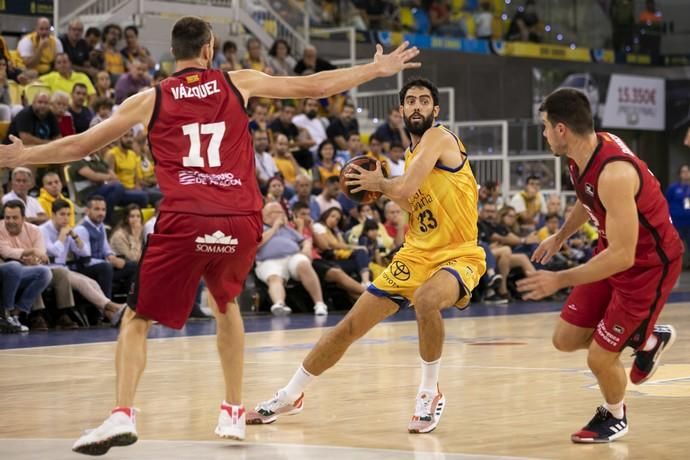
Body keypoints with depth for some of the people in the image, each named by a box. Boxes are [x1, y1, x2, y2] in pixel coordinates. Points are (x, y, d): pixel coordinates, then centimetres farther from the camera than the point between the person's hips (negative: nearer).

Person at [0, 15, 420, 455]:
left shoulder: (150, 100, 11)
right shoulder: (238, 83, 13)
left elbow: (79, 146, 14)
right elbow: (313, 86, 19)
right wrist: (376, 69, 31)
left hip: (184, 222, -2)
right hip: (242, 222, 2)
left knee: (137, 320, 9)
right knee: (226, 304, 30)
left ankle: (123, 414, -13)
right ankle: (233, 413, 27)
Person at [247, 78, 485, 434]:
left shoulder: (440, 138, -12)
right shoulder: (415, 153, 14)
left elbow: (406, 188, -24)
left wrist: (379, 183, -4)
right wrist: (382, 189, 8)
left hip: (458, 255, -8)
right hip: (416, 254, 8)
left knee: (426, 299, -41)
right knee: (349, 327, 6)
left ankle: (430, 393, -19)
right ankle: (290, 397, 22)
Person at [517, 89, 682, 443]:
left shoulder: (614, 173, -36)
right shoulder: (582, 154, -9)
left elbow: (622, 256, -35)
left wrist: (560, 280, -33)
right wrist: (560, 237, 24)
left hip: (648, 264, -8)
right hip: (614, 251, 8)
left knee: (600, 357, -3)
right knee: (565, 339, 9)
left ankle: (614, 417, 28)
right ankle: (648, 340, 31)